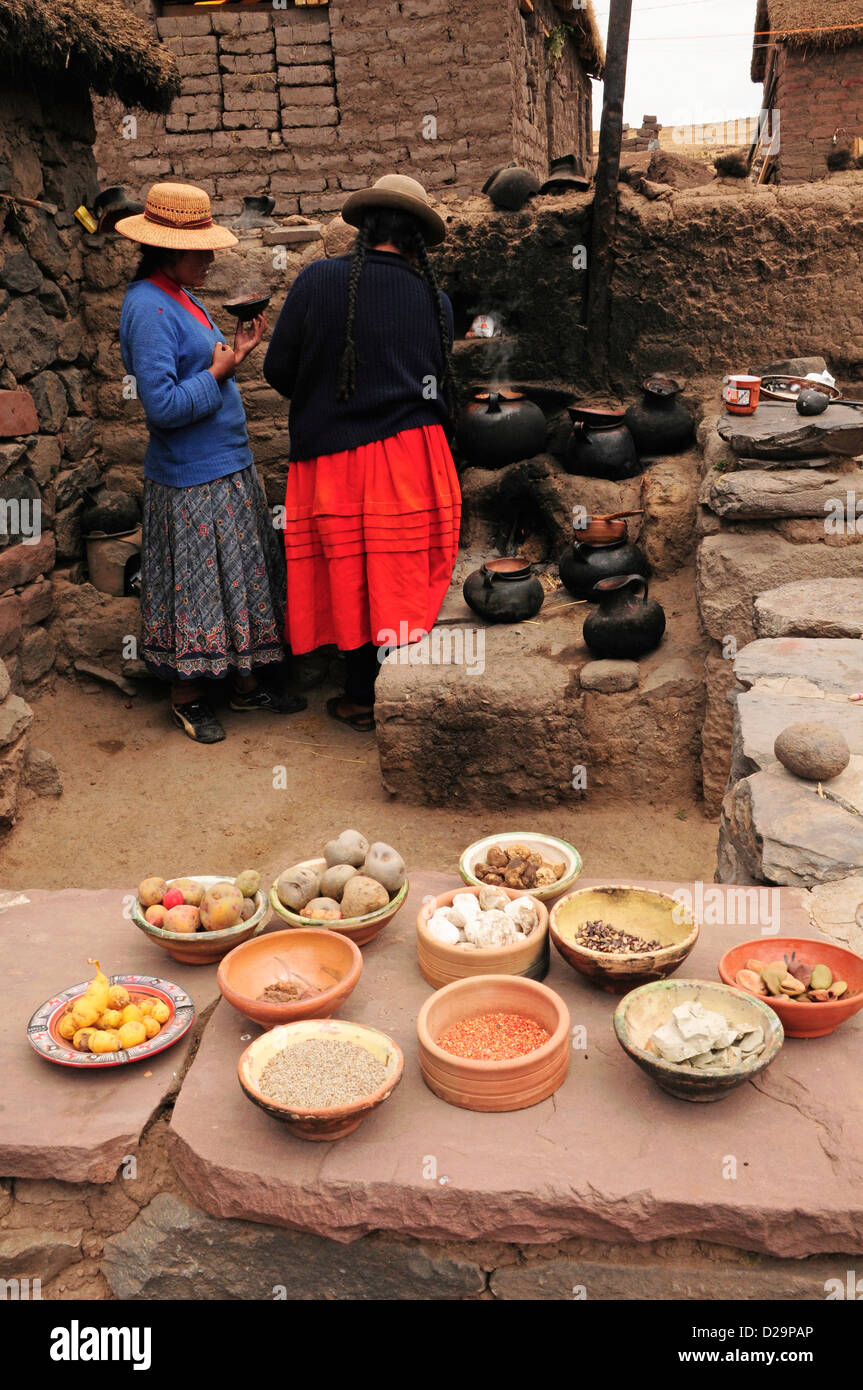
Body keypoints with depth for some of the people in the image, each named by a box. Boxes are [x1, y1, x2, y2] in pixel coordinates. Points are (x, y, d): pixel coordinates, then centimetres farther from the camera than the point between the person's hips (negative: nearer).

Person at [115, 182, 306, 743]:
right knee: (194, 586, 2)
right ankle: (188, 697, 18)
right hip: (192, 480, -9)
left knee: (241, 576, 15)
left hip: (228, 467, 10)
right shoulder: (149, 308, -18)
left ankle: (245, 682, 27)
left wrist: (234, 352, 4)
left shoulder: (180, 298, 12)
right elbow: (163, 406, -25)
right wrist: (217, 374, -14)